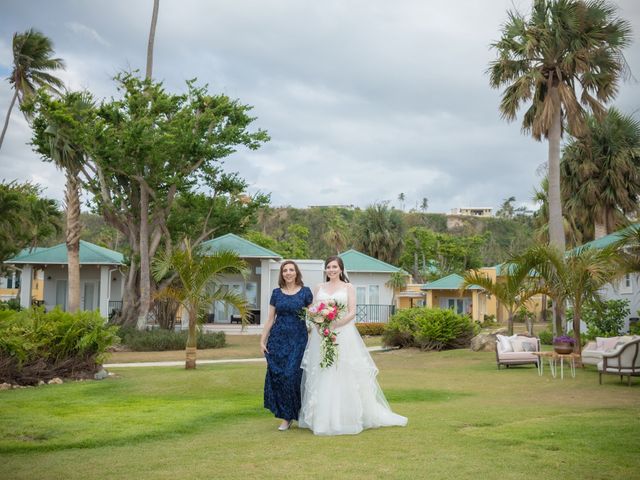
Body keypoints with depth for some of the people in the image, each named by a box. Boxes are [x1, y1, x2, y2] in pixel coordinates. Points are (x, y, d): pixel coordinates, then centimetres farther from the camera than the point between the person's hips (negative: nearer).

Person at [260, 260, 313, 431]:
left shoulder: (305, 292, 2)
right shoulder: (276, 293, 9)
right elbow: (270, 319, 10)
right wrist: (262, 340, 5)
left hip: (298, 339, -3)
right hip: (278, 338, 3)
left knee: (291, 375, -8)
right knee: (276, 376, -2)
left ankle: (289, 416, 8)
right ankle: (286, 416, 10)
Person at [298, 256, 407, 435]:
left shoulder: (348, 287, 5)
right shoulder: (319, 288, 13)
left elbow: (352, 313, -3)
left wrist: (335, 324, -16)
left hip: (343, 335, -3)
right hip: (321, 335, 3)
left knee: (344, 376, -4)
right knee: (322, 377, 2)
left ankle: (346, 418, 4)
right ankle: (322, 418, 8)